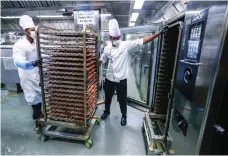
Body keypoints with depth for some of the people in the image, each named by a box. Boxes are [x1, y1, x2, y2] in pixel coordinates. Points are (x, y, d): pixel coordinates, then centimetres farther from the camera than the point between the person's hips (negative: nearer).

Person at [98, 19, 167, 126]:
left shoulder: (126, 45, -9)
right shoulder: (107, 48, -2)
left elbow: (142, 41, -15)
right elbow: (101, 60, 12)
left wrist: (158, 34, -20)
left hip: (121, 80, -2)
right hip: (109, 79, 3)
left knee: (122, 99, 12)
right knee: (108, 97, 21)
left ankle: (124, 116, 37)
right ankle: (106, 111, 49)